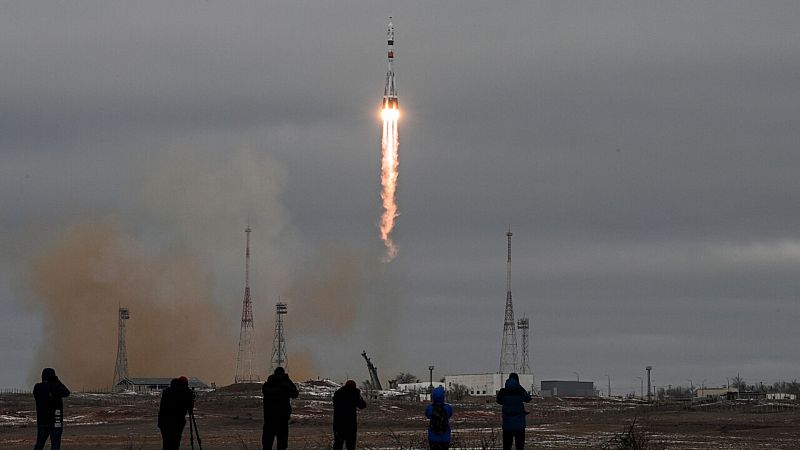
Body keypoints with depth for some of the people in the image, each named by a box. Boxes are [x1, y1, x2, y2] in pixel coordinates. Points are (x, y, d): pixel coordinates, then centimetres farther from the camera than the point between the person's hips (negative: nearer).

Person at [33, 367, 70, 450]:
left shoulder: (37, 387, 0)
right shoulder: (55, 387, -13)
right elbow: (66, 393, 2)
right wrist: (58, 382, 10)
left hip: (41, 421, 5)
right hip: (55, 421, -5)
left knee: (39, 443, 12)